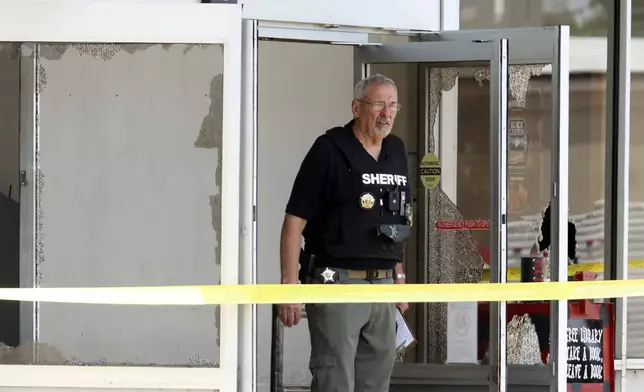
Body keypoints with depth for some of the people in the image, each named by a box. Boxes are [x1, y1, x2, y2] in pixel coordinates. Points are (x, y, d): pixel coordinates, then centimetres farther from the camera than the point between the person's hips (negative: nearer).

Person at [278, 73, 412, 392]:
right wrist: (289, 286, -17)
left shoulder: (396, 153, 12)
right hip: (336, 282, -7)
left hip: (382, 284, 7)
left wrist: (398, 277, 20)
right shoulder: (329, 151, -9)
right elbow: (295, 221, -11)